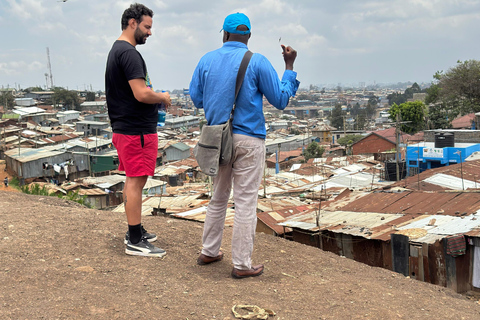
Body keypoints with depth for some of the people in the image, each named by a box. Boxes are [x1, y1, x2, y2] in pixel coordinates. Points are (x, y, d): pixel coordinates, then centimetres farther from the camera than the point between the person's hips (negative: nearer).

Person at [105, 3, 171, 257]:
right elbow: (141, 94, -25)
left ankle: (135, 232, 26)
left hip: (125, 128, 11)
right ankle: (135, 242, 2)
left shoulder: (116, 50, 17)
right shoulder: (129, 53, -17)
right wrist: (163, 97, -7)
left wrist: (155, 98, 14)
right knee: (136, 181, -5)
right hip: (137, 130, -11)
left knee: (133, 181, 16)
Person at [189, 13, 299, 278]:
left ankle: (209, 252, 27)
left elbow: (196, 98, 10)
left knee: (218, 198, 19)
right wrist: (289, 66, 7)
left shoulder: (206, 60, 5)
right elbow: (281, 100, -2)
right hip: (248, 140, -4)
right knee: (245, 202, 1)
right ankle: (242, 265, 6)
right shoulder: (257, 62, -6)